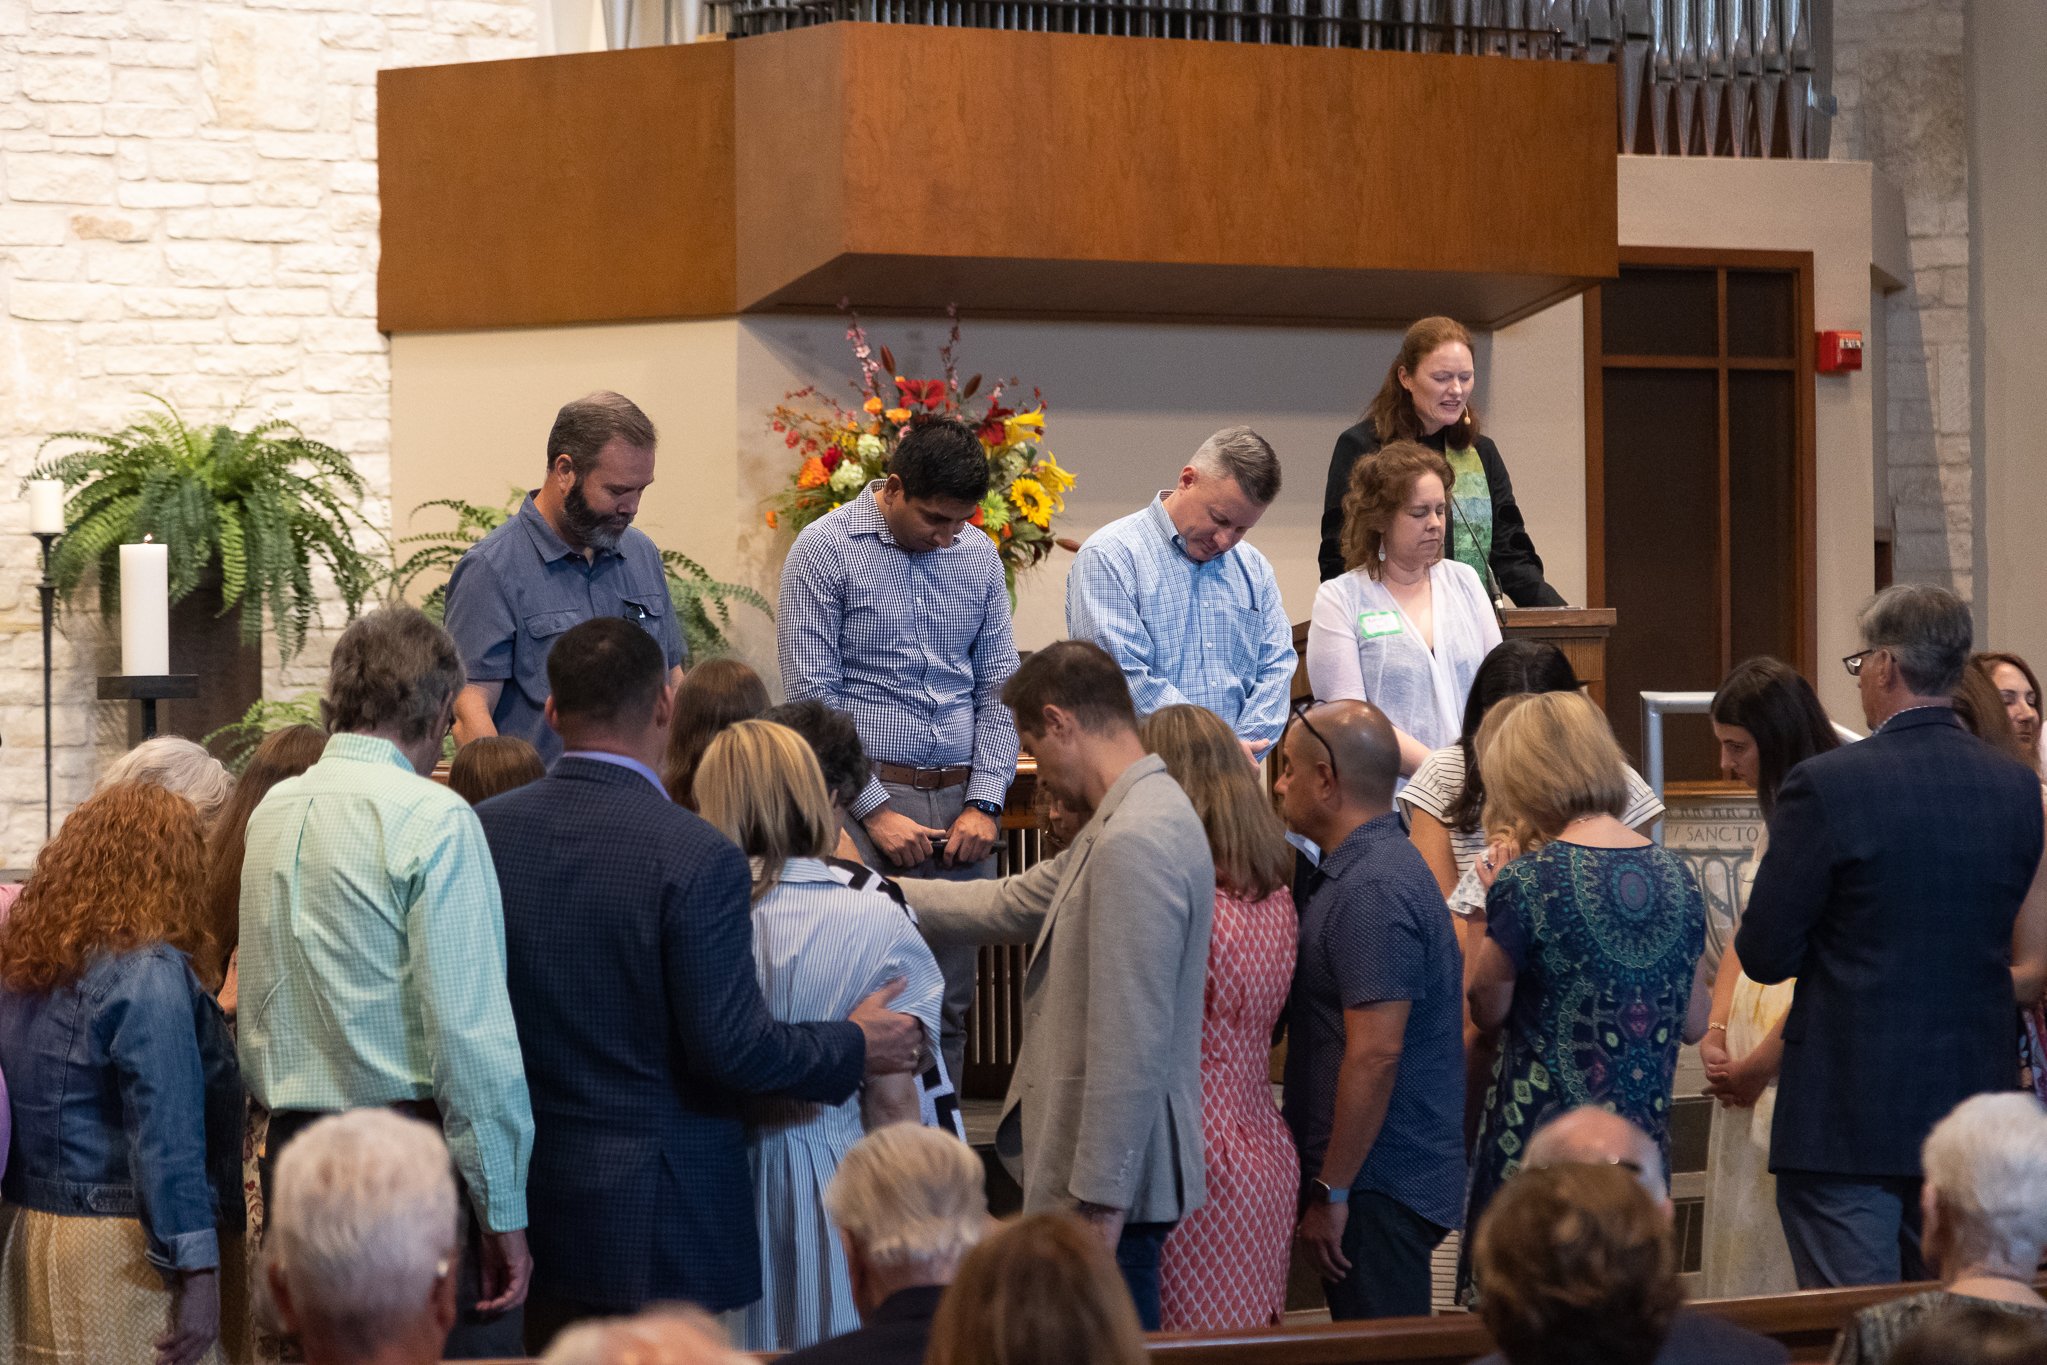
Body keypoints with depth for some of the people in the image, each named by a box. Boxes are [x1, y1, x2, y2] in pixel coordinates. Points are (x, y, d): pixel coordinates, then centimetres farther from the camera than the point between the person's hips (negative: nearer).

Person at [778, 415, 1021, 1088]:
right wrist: (875, 811, -11)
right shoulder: (826, 549, -5)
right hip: (873, 795, -4)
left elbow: (997, 688, 11)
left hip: (962, 801, 4)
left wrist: (984, 801, 0)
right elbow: (813, 697, -8)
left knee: (950, 1006, 6)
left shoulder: (978, 552, 10)